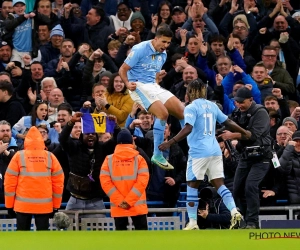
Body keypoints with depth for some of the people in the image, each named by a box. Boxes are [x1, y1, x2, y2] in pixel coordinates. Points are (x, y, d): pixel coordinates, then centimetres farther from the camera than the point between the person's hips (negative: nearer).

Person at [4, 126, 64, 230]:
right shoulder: (50, 157, 1)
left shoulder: (19, 156, -3)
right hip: (44, 205, 1)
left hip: (23, 204, -1)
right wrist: (56, 204, 14)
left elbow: (10, 182, -1)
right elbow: (58, 182, 4)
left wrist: (9, 204, 8)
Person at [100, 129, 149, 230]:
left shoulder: (109, 159, 2)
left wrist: (119, 201, -7)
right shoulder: (139, 159, -1)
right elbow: (142, 181, -10)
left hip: (118, 206, 1)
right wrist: (129, 200, -10)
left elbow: (105, 182, -6)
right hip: (138, 206, -1)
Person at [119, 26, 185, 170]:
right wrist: (128, 84, -27)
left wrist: (159, 77, 7)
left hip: (153, 86, 8)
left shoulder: (163, 54, 12)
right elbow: (123, 69, -11)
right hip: (139, 86, -8)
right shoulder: (140, 49, -11)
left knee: (181, 110, -2)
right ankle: (157, 155, -20)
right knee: (162, 113, -25)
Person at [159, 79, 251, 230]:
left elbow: (188, 129, -19)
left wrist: (170, 143, -22)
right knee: (219, 184, 6)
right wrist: (244, 133, 31)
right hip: (215, 151, 6)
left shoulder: (191, 108, -7)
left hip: (198, 151, -6)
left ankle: (193, 223, -1)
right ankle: (234, 212, -11)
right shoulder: (212, 106, 12)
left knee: (192, 185, 1)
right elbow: (228, 123, 16)